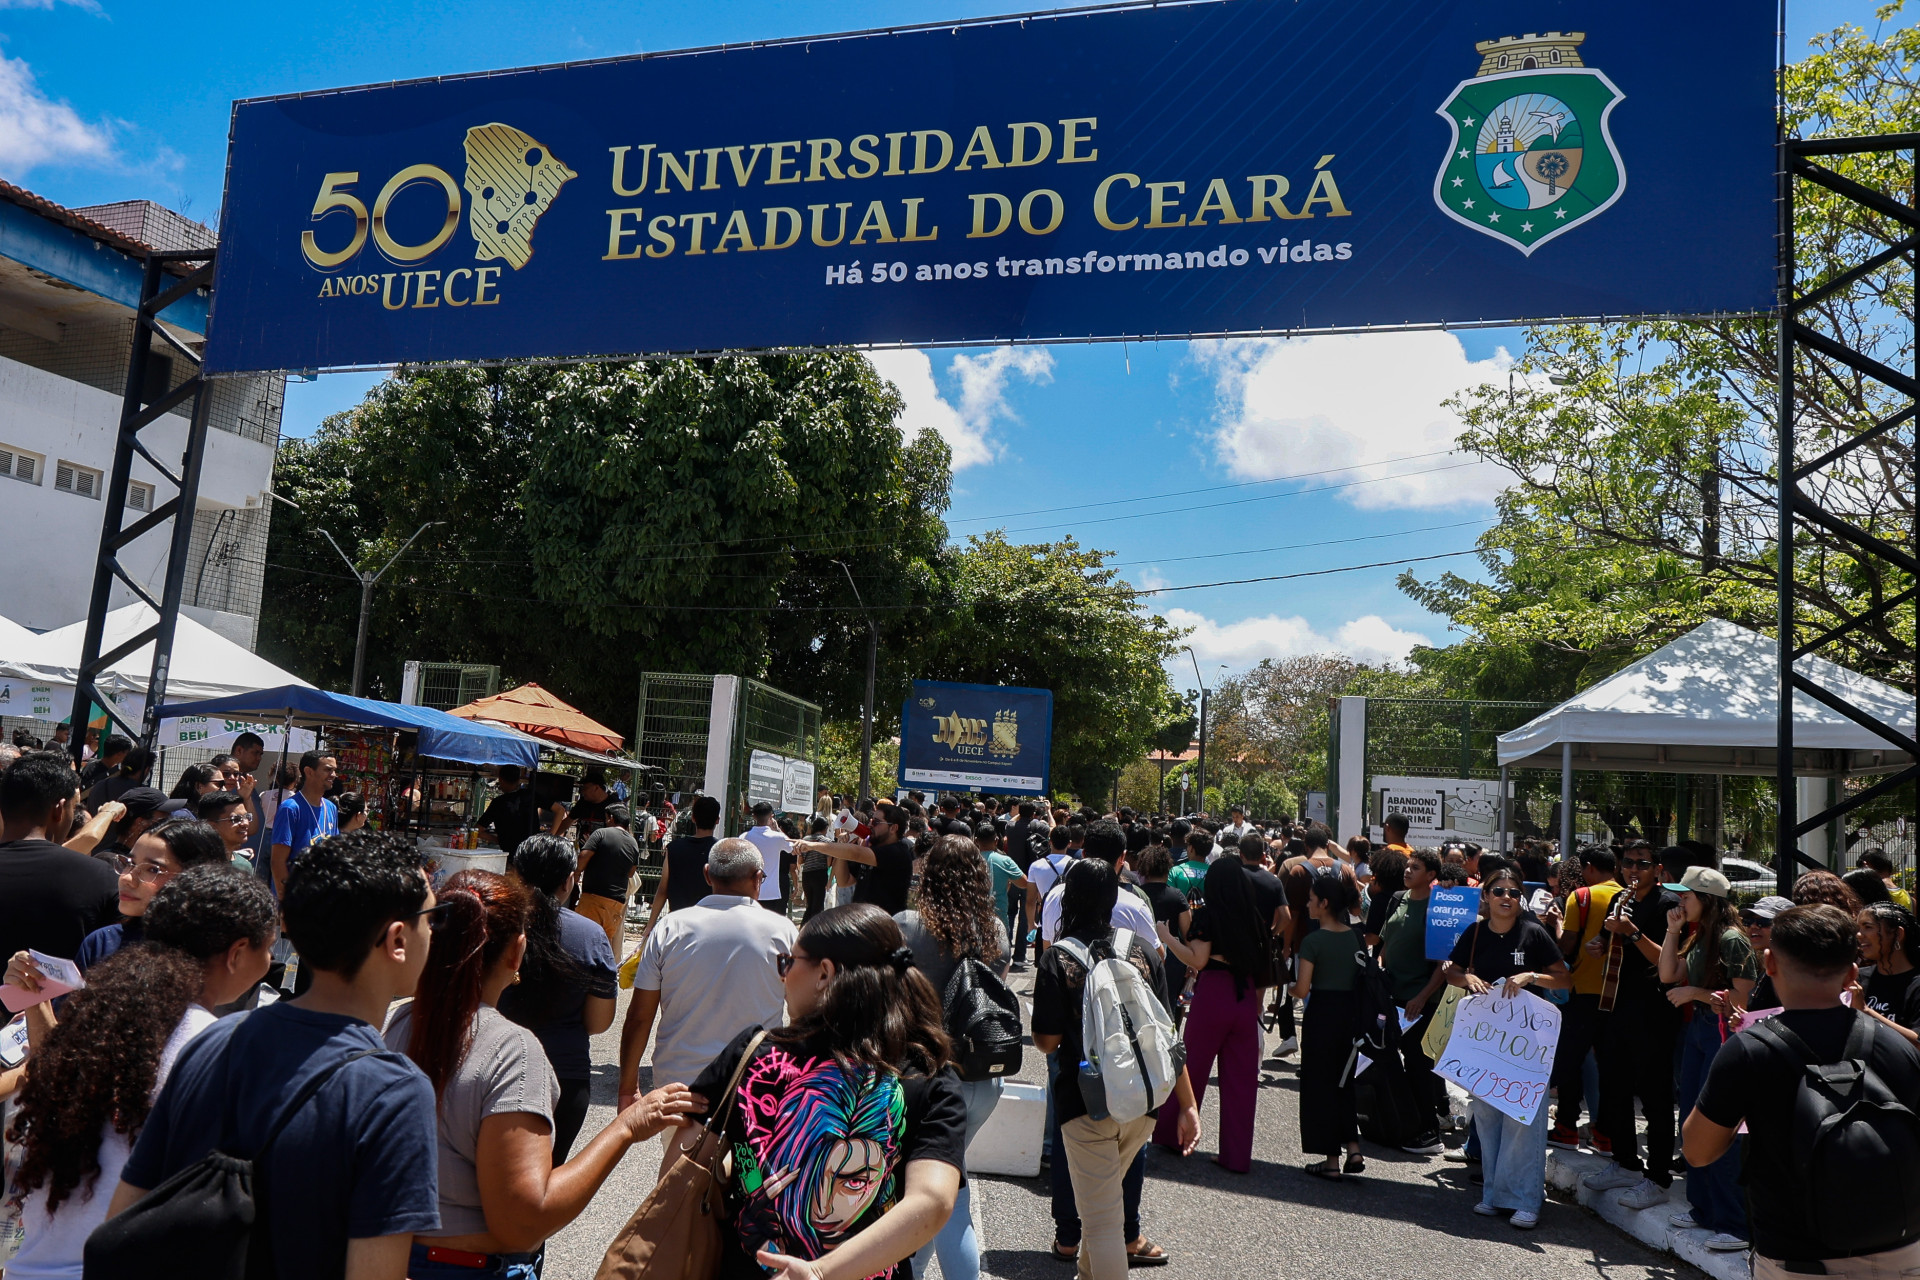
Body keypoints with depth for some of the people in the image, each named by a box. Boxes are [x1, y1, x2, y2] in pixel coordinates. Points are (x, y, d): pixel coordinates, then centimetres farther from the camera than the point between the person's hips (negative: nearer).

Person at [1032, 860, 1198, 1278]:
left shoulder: (1057, 960, -11)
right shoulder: (1143, 950, -2)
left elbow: (1047, 1041, -10)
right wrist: (1187, 1105, 1)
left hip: (1085, 1104, -4)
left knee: (1101, 1220, 5)